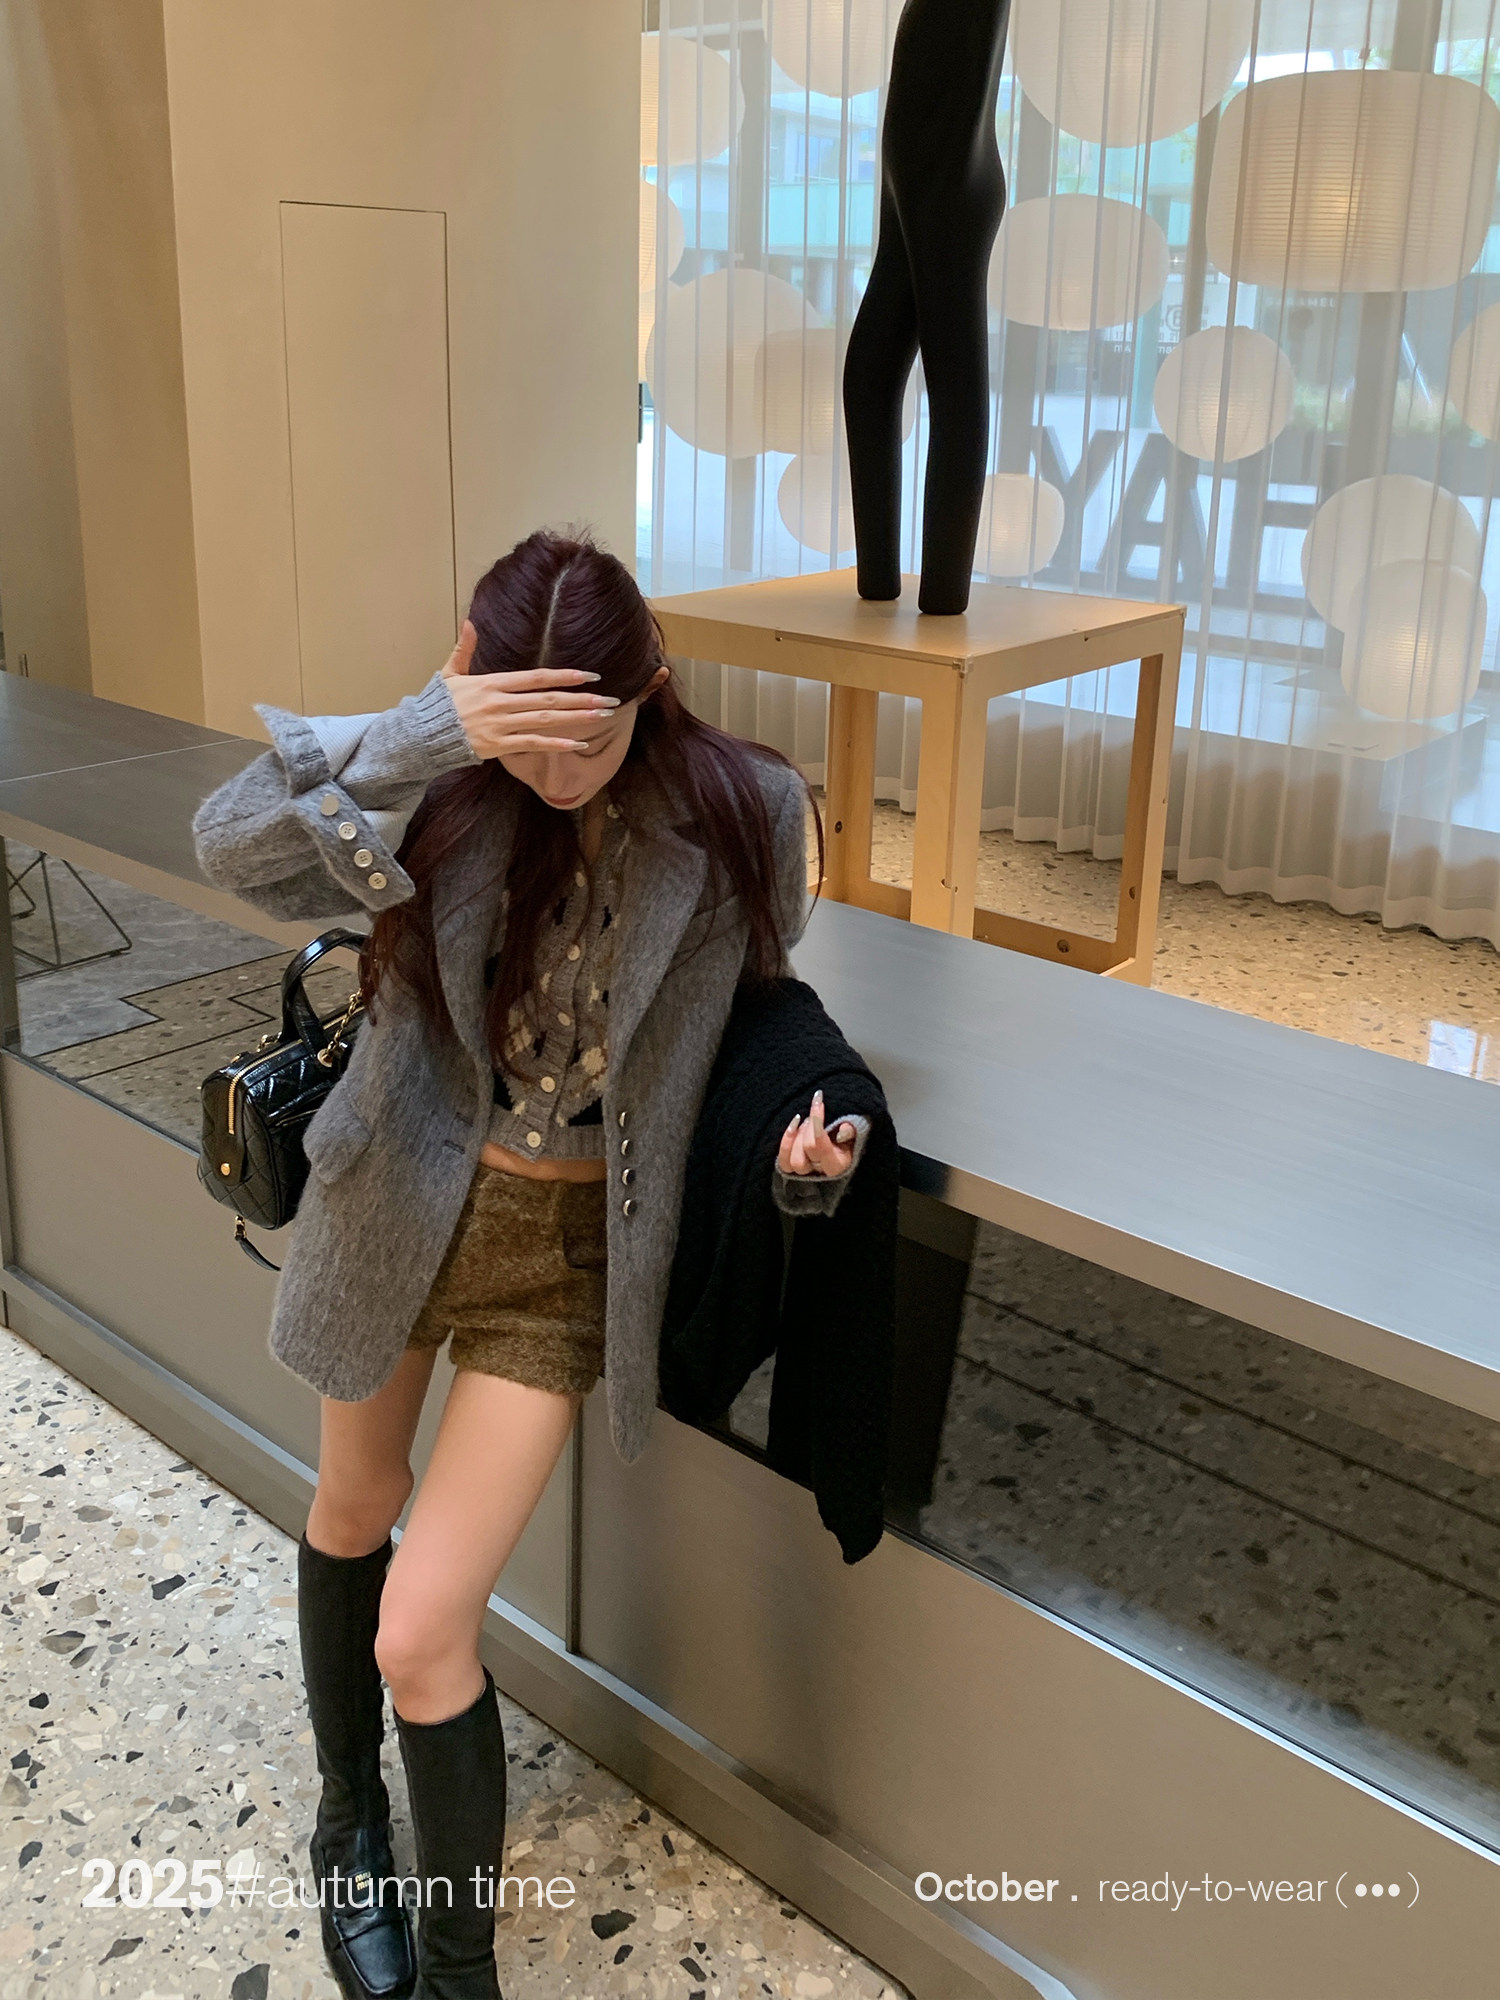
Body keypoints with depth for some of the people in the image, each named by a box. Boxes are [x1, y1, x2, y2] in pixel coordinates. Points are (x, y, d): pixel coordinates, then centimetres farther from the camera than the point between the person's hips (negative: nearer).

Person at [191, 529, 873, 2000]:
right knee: (353, 1518, 24)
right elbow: (232, 848, -28)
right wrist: (420, 731, -41)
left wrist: (804, 1154, -19)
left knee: (423, 1634, -5)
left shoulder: (743, 816, -15)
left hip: (570, 1251, -2)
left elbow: (757, 1019, 0)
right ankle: (348, 1816, 53)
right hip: (398, 1210, 3)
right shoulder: (445, 789, -15)